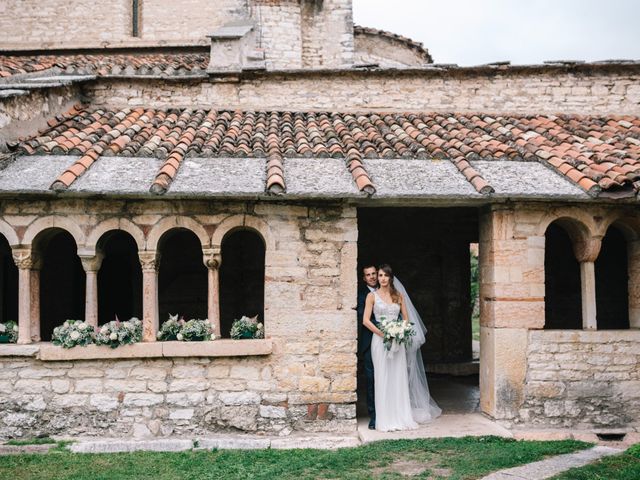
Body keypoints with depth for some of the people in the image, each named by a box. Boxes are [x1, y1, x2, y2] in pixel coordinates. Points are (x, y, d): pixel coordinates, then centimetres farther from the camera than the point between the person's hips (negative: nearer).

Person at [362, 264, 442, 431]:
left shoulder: (399, 295, 10)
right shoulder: (372, 296, 1)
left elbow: (406, 318, 12)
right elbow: (366, 320, -4)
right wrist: (382, 333, -14)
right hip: (380, 340, -3)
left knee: (399, 378, 3)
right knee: (383, 379, -2)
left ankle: (402, 418, 11)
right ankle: (386, 420, 2)